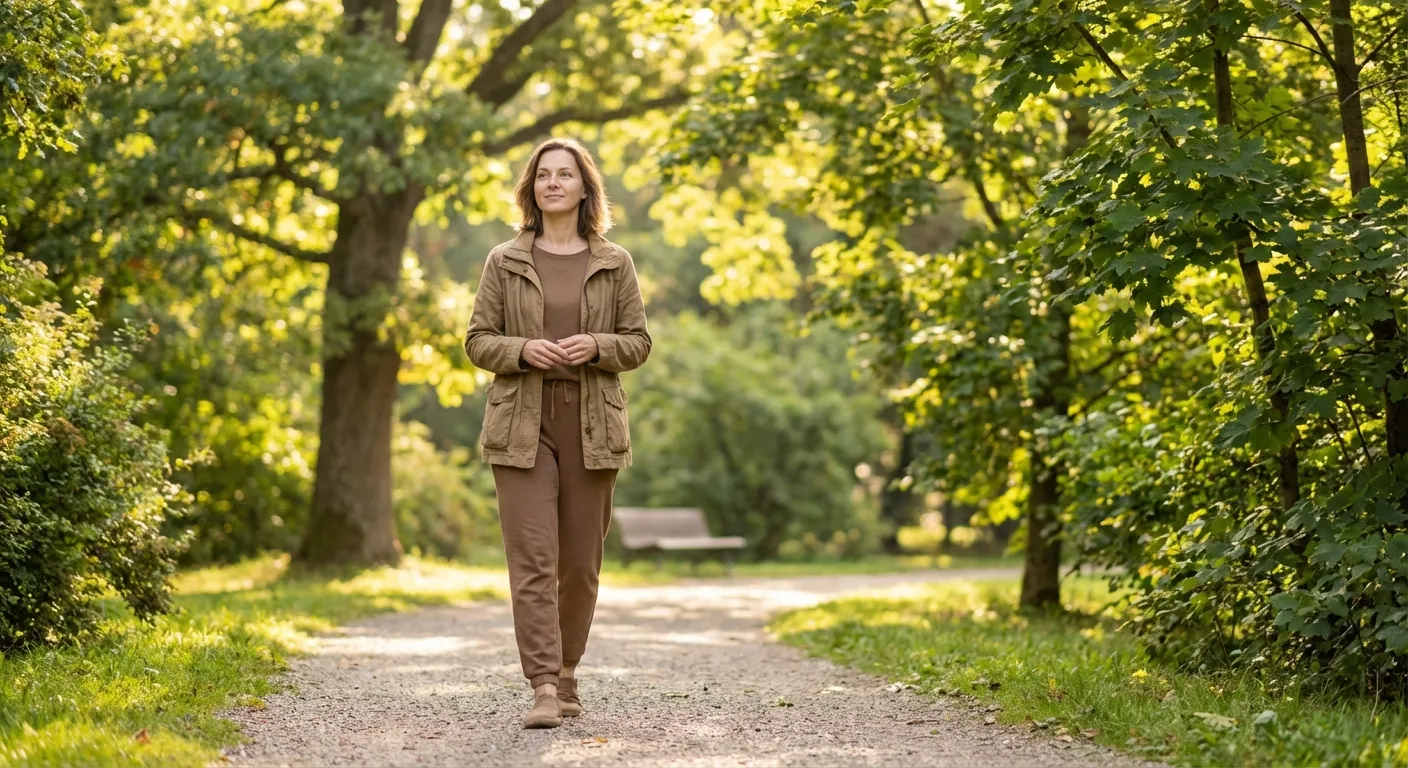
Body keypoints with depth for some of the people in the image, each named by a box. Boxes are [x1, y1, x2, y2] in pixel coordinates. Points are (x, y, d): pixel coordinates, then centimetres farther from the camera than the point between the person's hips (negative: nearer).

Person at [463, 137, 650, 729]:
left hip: (592, 427, 1)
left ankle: (566, 675, 23)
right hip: (523, 425, -1)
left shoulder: (614, 264, 8)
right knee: (532, 558, -10)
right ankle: (543, 688, -14)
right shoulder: (505, 263, 7)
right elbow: (478, 341, 6)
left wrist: (596, 346, -12)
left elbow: (639, 342, 8)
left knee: (581, 561, 6)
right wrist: (523, 350, -13)